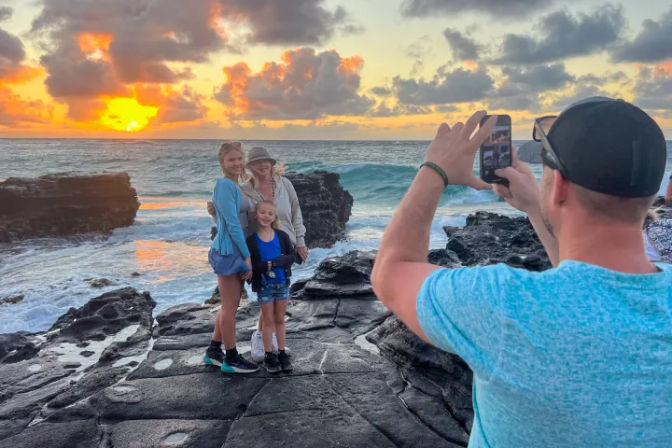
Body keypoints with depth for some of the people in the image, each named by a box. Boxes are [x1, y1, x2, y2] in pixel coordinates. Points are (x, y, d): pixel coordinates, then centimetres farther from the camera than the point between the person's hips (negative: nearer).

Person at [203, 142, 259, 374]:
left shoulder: (236, 186, 13)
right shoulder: (225, 185, -15)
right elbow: (232, 224, -19)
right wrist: (247, 256, -16)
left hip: (236, 252, 9)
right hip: (228, 252, -9)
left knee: (230, 305, 17)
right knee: (230, 307, 2)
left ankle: (214, 352, 29)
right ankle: (231, 359, 14)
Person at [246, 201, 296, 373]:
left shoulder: (282, 236, -4)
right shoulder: (251, 240, -9)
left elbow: (292, 256, -8)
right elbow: (250, 265, -13)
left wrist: (274, 263, -22)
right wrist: (267, 267, -26)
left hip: (282, 283, 2)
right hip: (264, 285, -2)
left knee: (280, 319, 13)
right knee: (268, 320, 9)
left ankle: (282, 353, 25)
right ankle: (269, 356, 21)